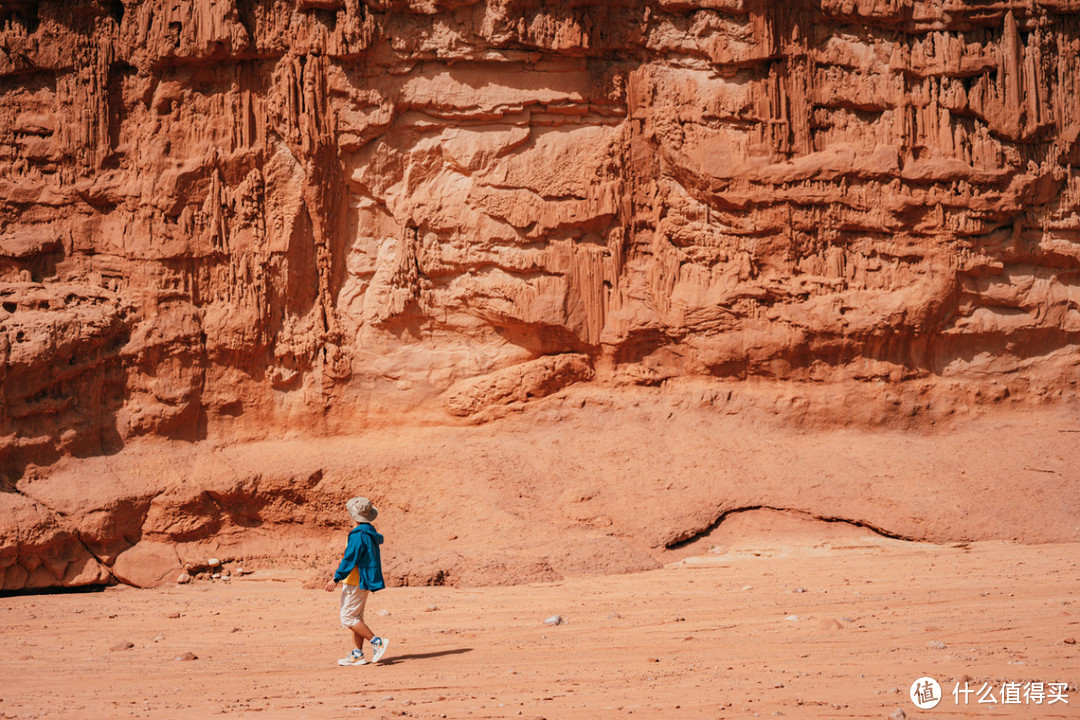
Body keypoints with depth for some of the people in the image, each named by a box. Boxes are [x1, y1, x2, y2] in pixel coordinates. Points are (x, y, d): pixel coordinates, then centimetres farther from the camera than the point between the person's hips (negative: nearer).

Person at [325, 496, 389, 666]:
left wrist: (336, 579, -20)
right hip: (364, 582, 10)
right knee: (356, 617, 13)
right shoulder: (370, 533, 9)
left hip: (356, 581, -10)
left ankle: (377, 642, -9)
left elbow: (350, 559, -22)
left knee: (348, 618, -6)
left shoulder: (358, 535, -19)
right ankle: (358, 655, 13)